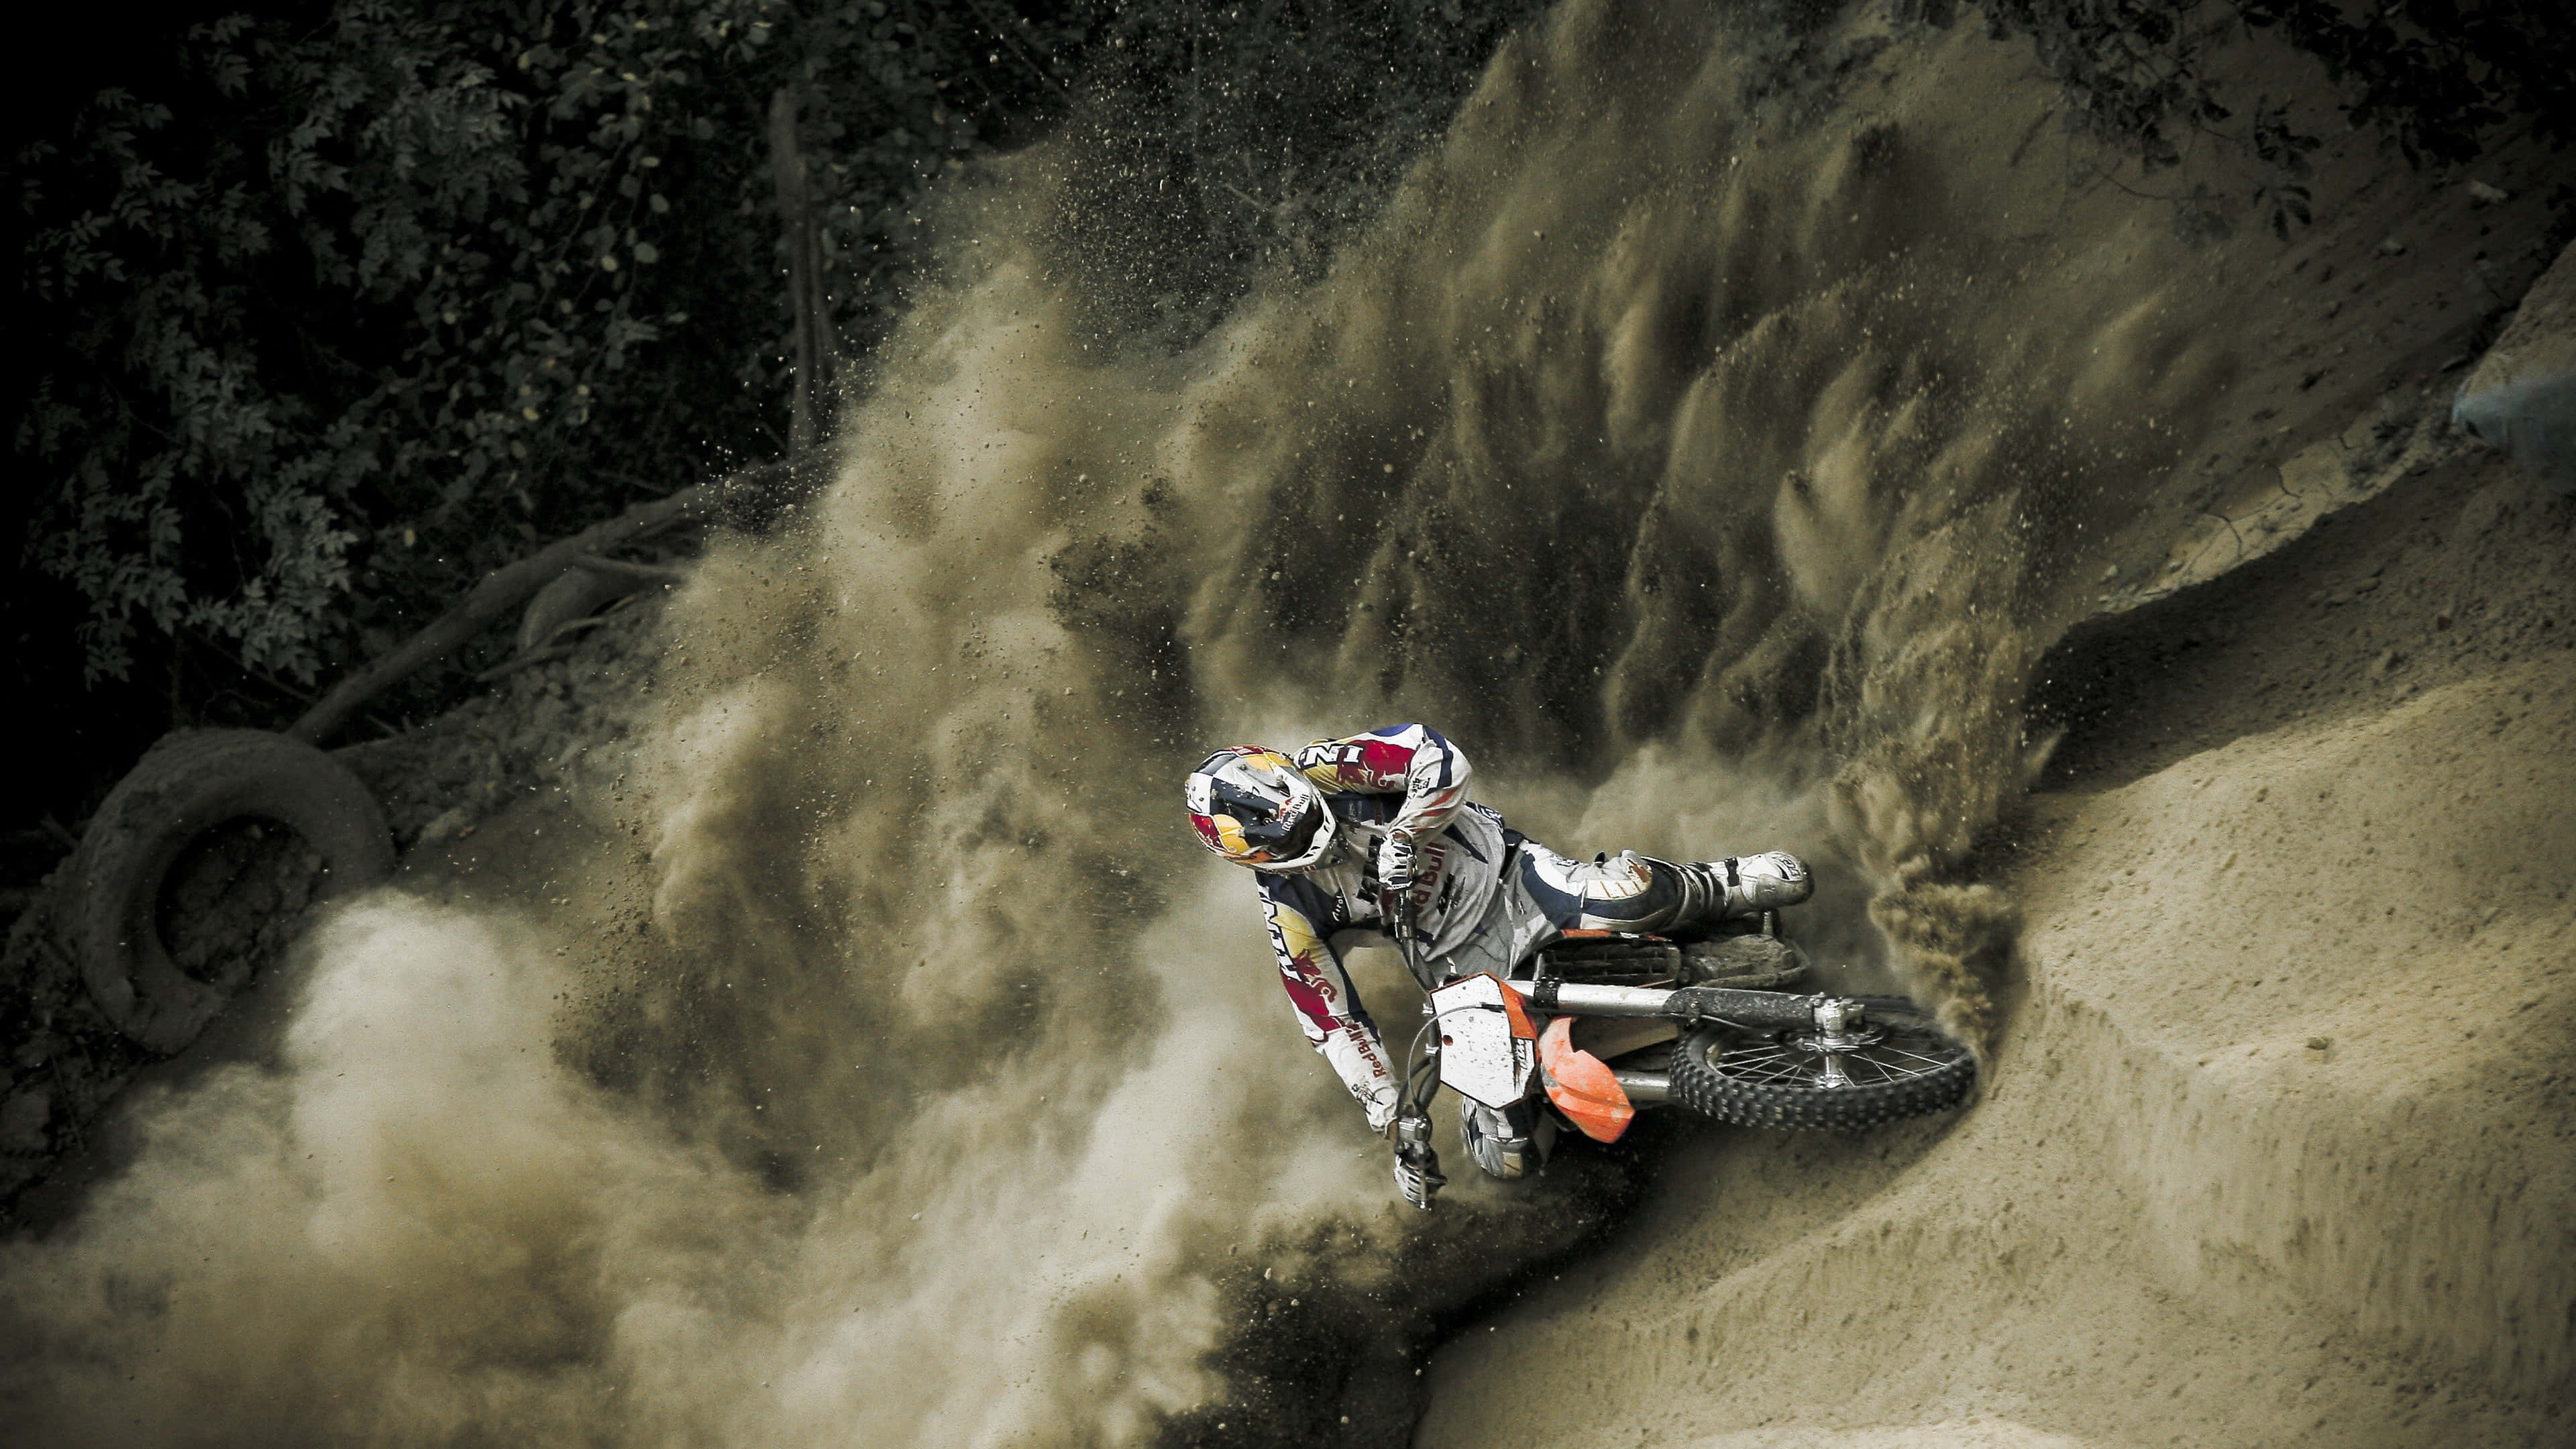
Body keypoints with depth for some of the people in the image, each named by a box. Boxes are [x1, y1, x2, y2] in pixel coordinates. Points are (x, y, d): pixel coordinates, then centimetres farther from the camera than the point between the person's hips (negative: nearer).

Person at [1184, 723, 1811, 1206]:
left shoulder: (1313, 773, -13)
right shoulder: (1289, 912, -10)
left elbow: (1439, 760, -19)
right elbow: (1332, 1020, -7)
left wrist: (1402, 836, -28)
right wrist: (1392, 1117, -12)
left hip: (1504, 879, -1)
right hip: (1459, 965, 1)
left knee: (1641, 895, -30)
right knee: (1506, 1153, -13)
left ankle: (1727, 886, 1)